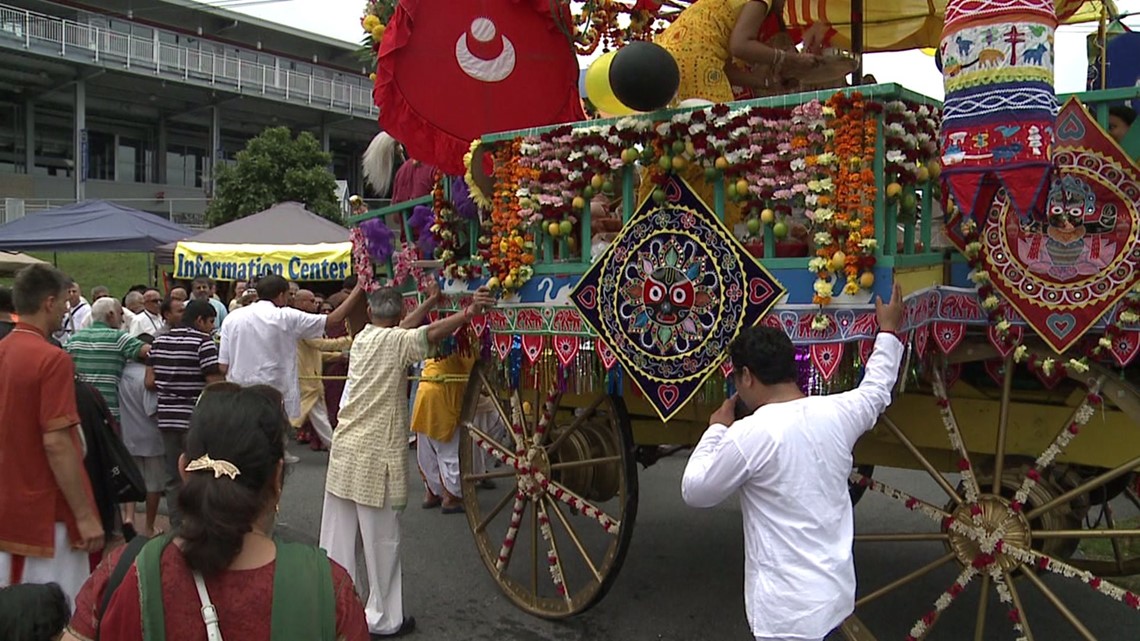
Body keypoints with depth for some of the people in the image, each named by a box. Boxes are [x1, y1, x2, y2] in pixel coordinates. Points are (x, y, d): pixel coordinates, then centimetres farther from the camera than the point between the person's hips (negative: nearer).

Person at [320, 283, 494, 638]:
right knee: (381, 540, 3)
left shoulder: (362, 338, 10)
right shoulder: (394, 341, -11)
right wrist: (468, 313, -40)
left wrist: (430, 302, 27)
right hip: (375, 454, -7)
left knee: (338, 536, 14)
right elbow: (430, 334, -27)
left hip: (345, 448, 7)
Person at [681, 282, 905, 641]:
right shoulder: (837, 413, -3)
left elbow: (695, 491, -7)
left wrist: (716, 430, 5)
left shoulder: (750, 435, -21)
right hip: (834, 590, 7)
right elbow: (876, 389, 21)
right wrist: (888, 332, 35)